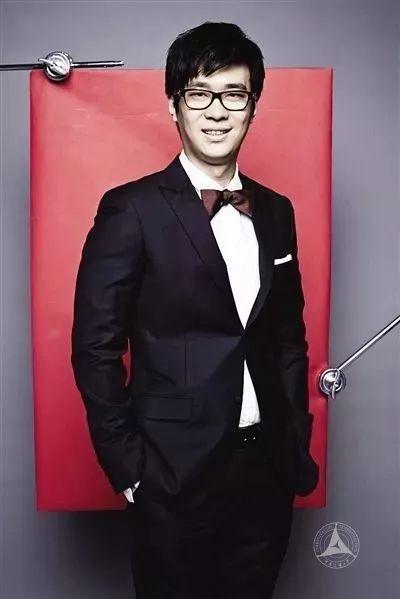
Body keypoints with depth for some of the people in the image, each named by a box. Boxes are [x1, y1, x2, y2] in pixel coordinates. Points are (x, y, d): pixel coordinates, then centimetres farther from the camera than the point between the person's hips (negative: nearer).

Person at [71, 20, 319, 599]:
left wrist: (298, 444, 8)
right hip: (173, 477, -4)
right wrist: (128, 467, -9)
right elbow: (95, 349, -10)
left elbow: (289, 337, 10)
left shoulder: (275, 211, 6)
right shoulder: (132, 210, -11)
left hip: (268, 470, 5)